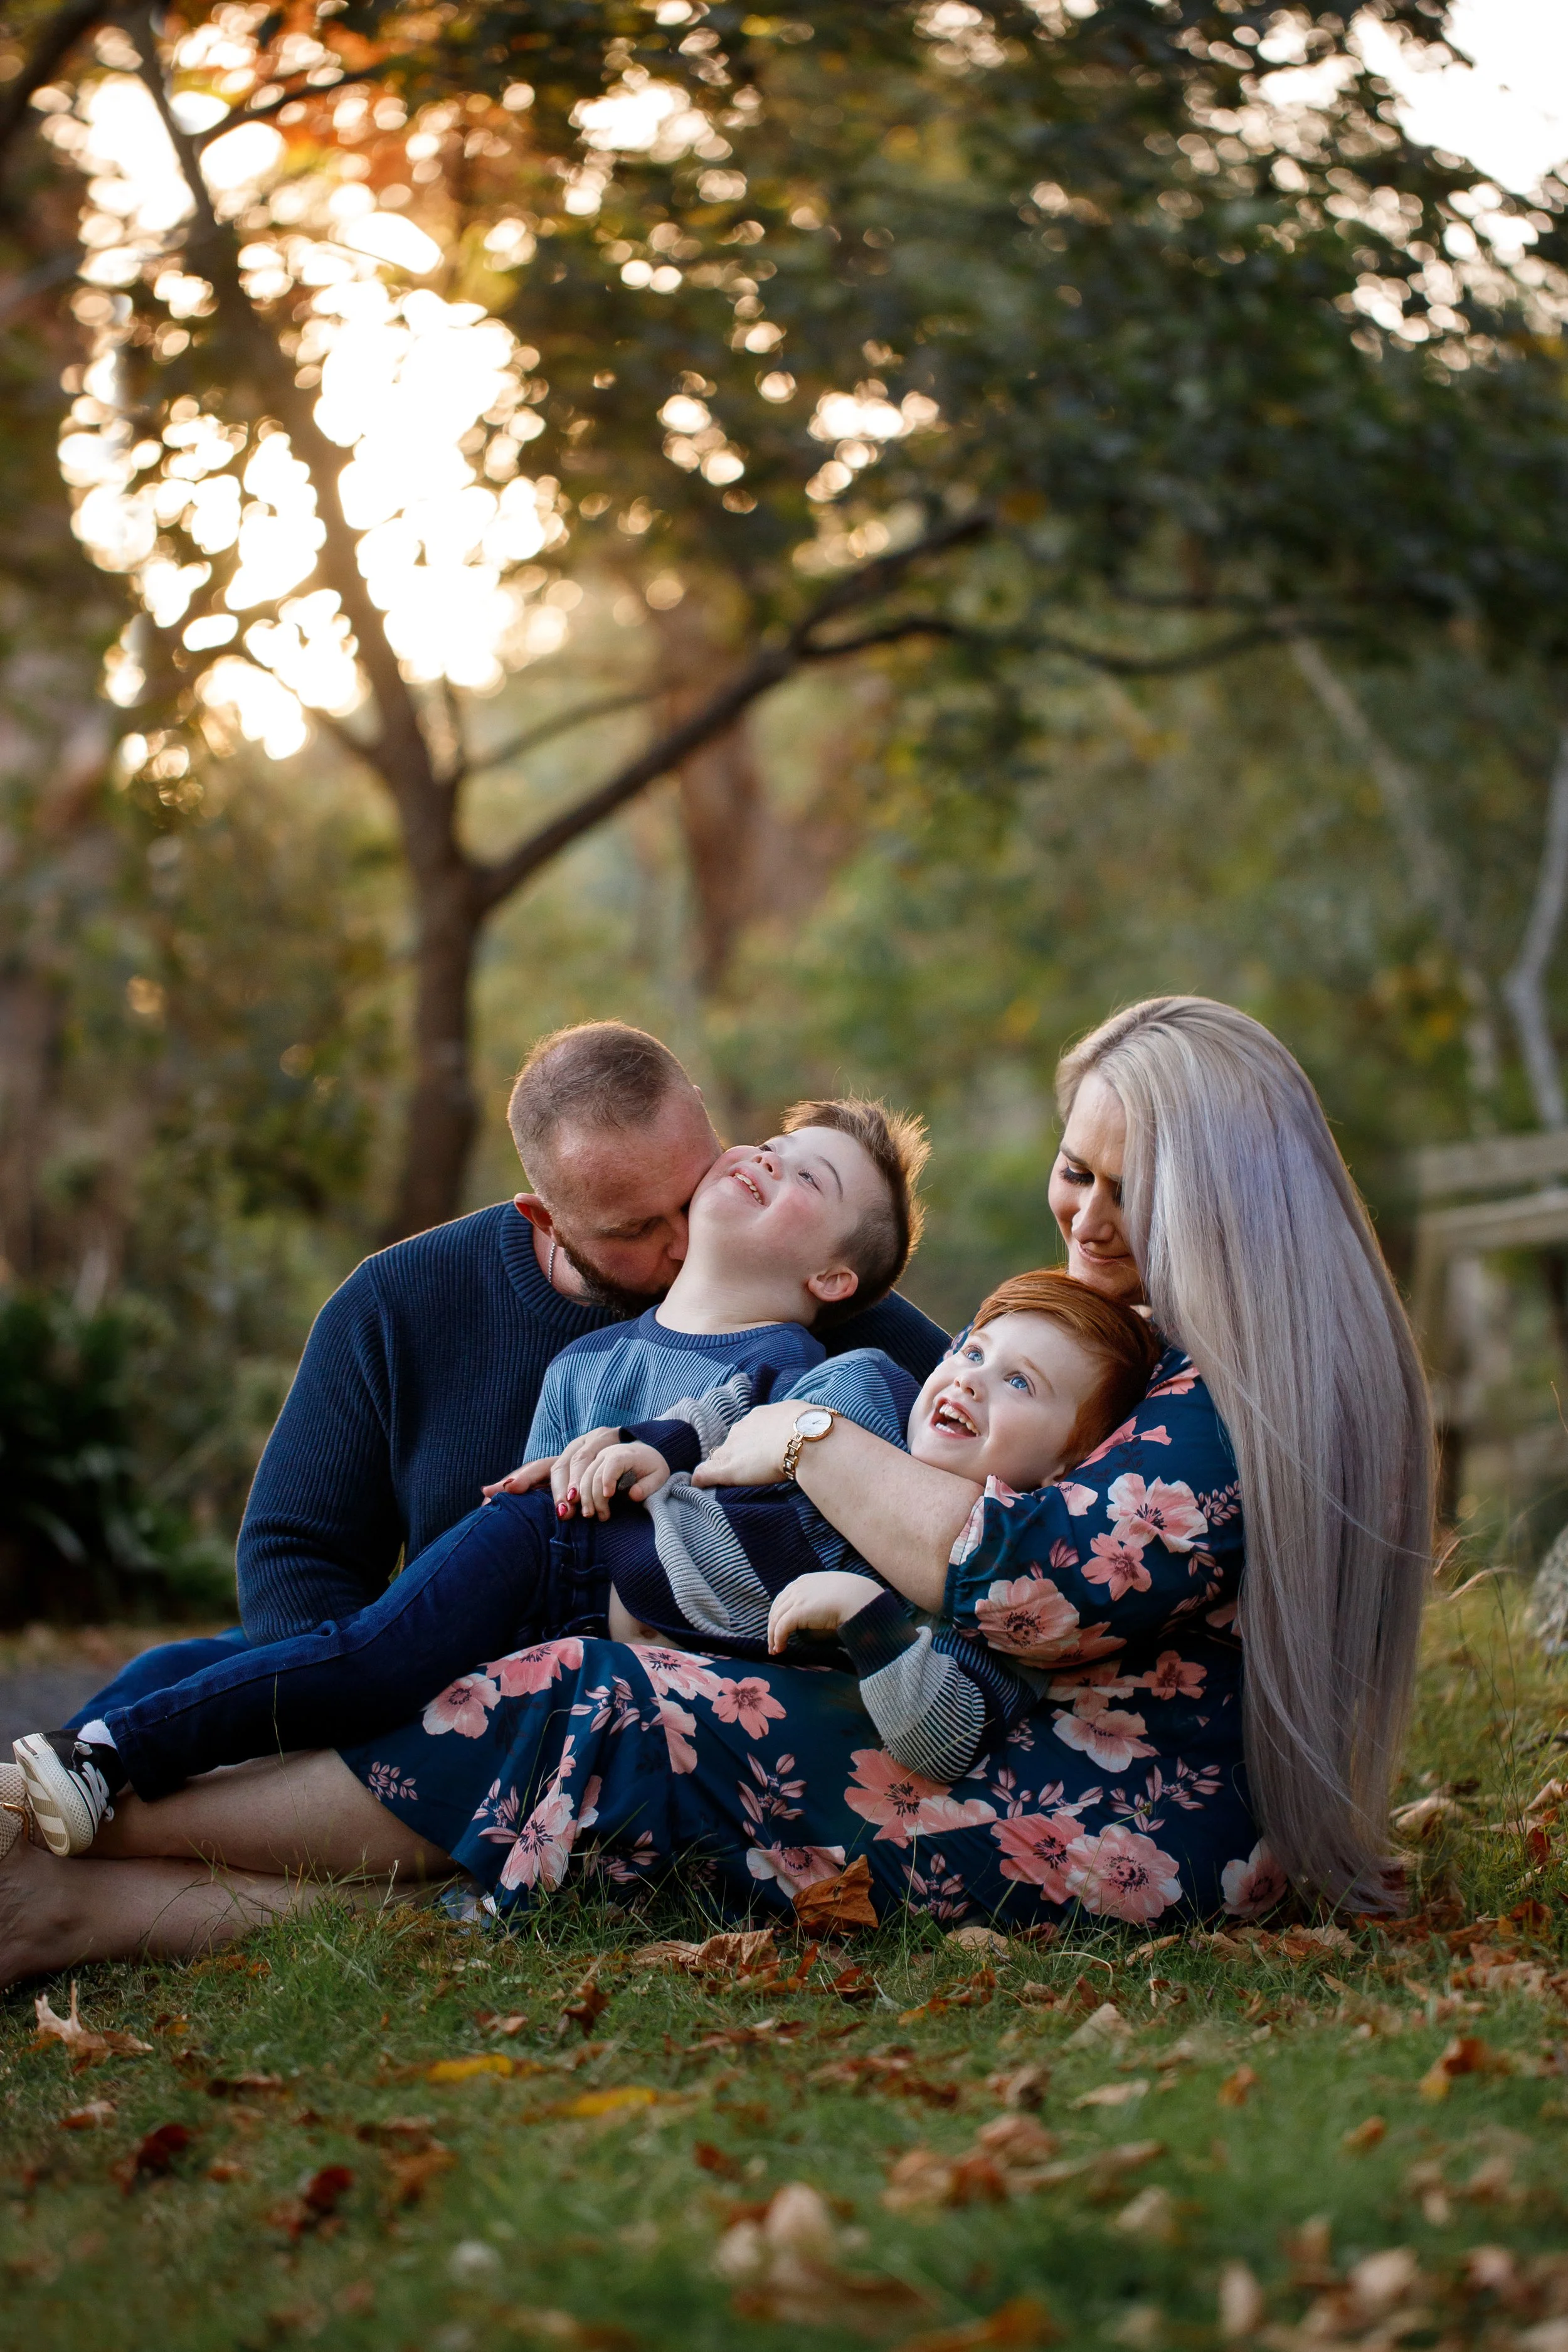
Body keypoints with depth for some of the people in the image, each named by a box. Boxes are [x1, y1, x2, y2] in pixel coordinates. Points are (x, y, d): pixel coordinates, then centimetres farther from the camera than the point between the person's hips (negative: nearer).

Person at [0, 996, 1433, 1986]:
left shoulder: (1260, 1381, -12)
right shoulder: (1159, 1354, 19)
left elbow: (1037, 1586, -23)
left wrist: (807, 1443, -9)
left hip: (1143, 1829, -9)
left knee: (610, 1721, -17)